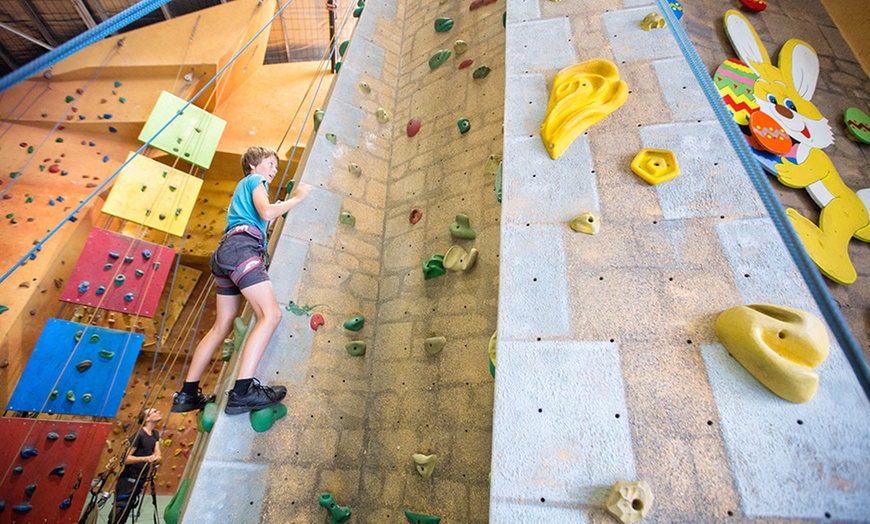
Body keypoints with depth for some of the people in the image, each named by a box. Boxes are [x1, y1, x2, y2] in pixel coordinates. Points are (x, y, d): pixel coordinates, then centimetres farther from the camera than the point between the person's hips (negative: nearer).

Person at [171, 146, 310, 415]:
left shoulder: (244, 186, 35)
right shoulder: (255, 181, 8)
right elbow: (266, 212, -10)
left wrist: (280, 208, 28)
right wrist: (296, 198, 0)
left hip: (227, 250, 10)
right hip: (242, 247, -10)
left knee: (222, 326, 11)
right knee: (271, 314, -21)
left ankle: (187, 394, 16)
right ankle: (243, 390, -27)